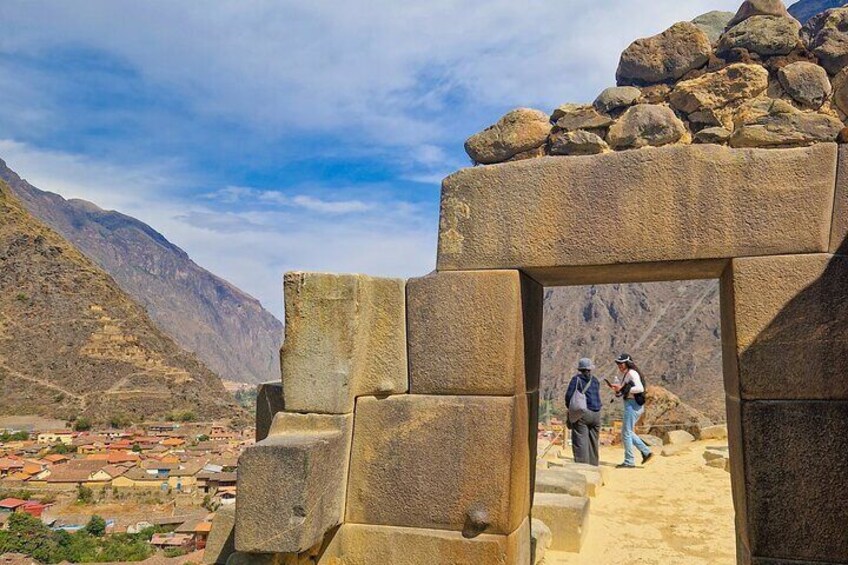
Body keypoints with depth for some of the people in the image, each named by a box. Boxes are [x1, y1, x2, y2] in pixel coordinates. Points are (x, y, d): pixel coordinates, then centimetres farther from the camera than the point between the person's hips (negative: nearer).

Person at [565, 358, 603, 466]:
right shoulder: (595, 381, 13)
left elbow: (569, 396, -7)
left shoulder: (576, 379, -2)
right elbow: (598, 397, 15)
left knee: (580, 442, -5)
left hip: (582, 413, -5)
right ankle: (594, 464, 20)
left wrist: (571, 408, 8)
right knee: (594, 442, 14)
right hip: (596, 414, 5)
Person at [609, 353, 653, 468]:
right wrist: (617, 389, 3)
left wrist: (623, 388, -23)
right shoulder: (625, 375, 17)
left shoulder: (632, 373, -12)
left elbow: (640, 388, -25)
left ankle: (629, 462, 1)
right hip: (630, 405, 10)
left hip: (633, 405, -10)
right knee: (628, 432, 17)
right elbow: (624, 393, 21)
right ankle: (646, 452, 19)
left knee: (626, 433, -5)